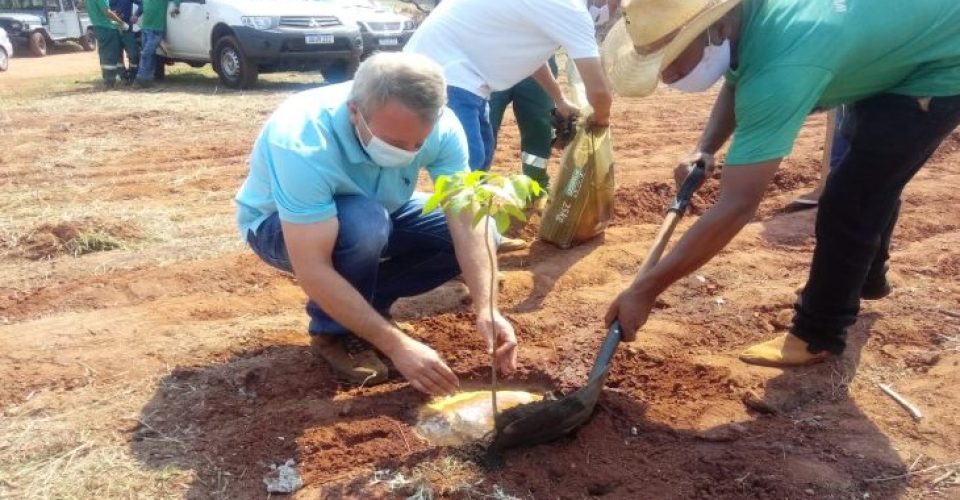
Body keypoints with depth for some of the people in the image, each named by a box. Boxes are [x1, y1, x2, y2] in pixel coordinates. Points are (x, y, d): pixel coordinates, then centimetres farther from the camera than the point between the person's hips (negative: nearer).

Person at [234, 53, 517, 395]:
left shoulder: (438, 126, -26)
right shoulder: (304, 144, -40)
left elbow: (467, 221, -27)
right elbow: (312, 272, -41)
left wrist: (486, 310, -40)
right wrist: (397, 345, -41)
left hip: (374, 217, 5)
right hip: (277, 225, -4)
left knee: (480, 236, -13)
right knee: (364, 221, -38)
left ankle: (363, 303, 3)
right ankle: (334, 331, -10)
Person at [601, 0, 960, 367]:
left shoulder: (778, 69, -43)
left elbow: (737, 206, -43)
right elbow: (736, 85, 5)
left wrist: (645, 290, -40)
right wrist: (704, 150, -13)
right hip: (901, 34, 9)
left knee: (847, 203, -10)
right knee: (867, 185, 25)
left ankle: (819, 335, 8)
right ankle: (867, 277, 48)